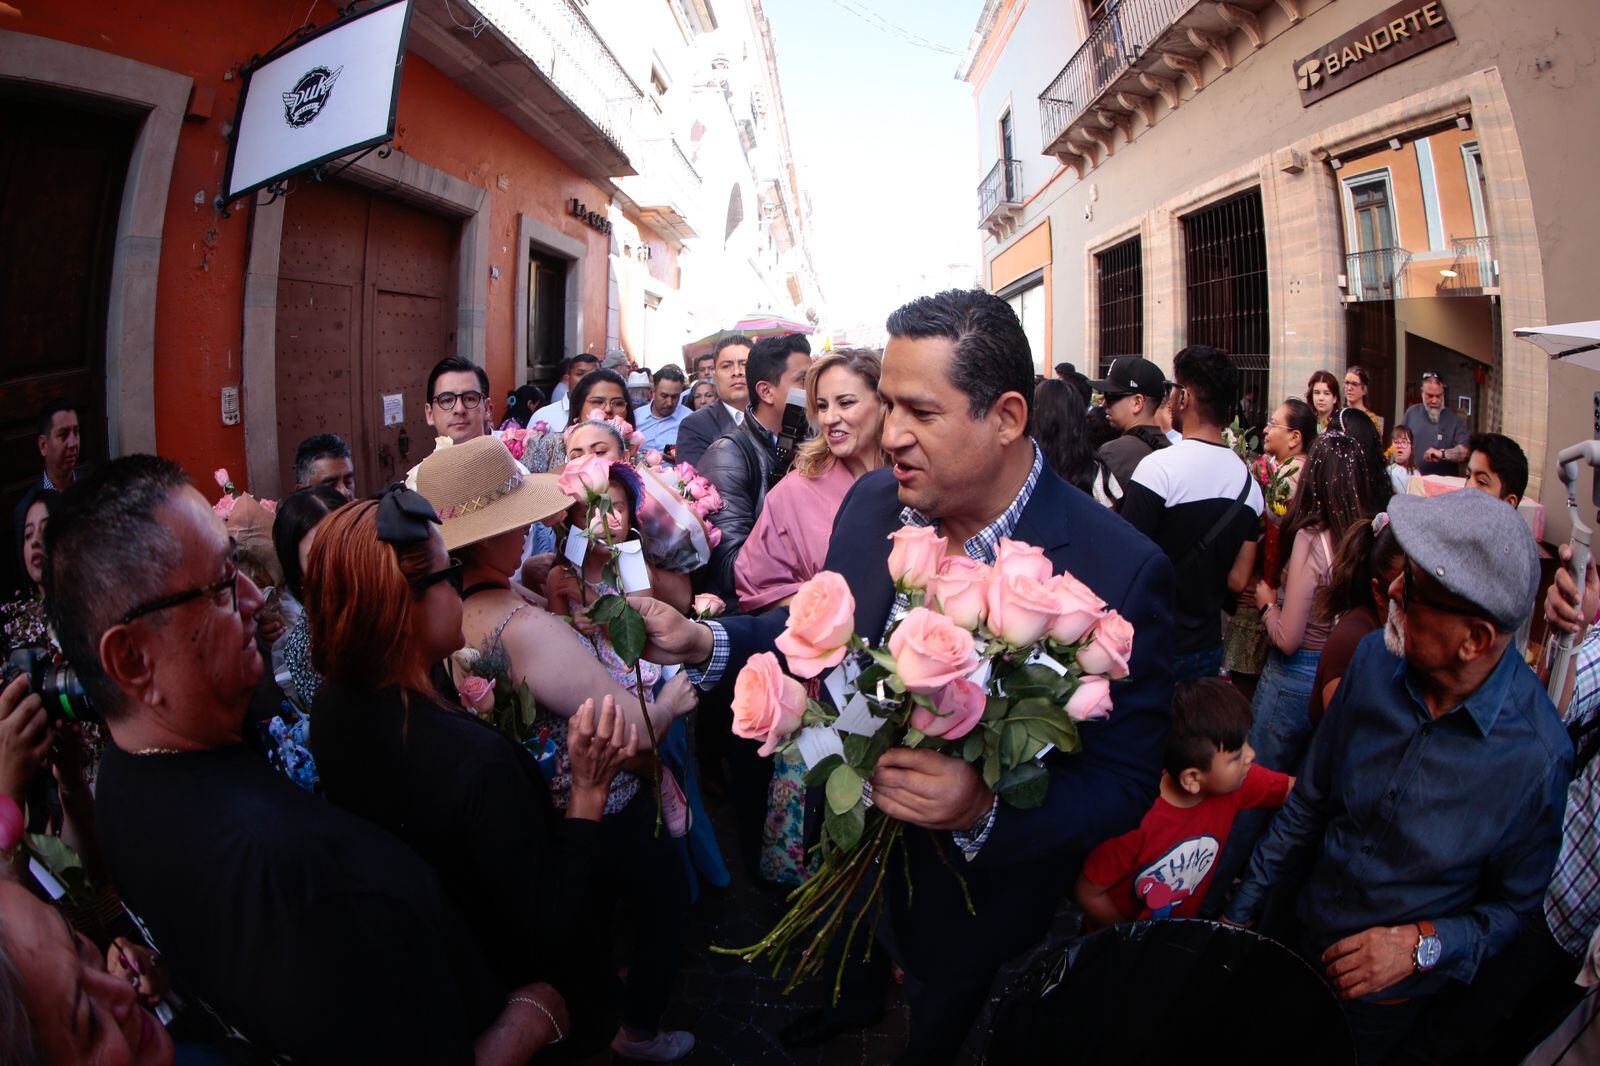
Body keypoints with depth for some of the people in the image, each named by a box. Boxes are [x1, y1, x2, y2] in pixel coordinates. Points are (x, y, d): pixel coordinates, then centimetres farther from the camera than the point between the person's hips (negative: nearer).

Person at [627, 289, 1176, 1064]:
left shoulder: (1119, 570, -31)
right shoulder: (871, 501, -15)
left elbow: (1125, 782, -25)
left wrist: (985, 811, -40)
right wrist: (708, 642, -14)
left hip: (972, 893, -4)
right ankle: (858, 1000, 70)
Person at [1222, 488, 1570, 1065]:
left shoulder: (1539, 755, -26)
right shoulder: (1376, 660, -14)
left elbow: (1517, 905, -11)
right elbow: (1310, 801, -2)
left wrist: (1422, 944, -24)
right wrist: (1243, 906, 1)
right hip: (1300, 941, 4)